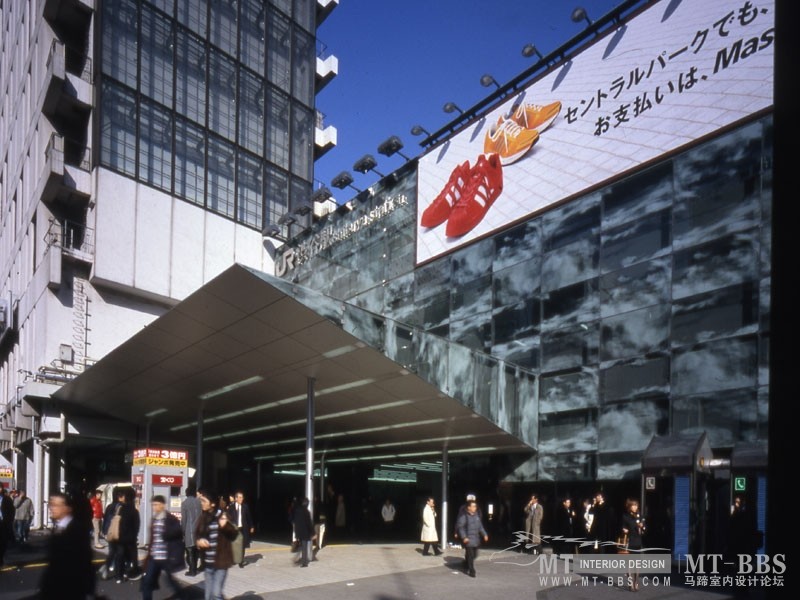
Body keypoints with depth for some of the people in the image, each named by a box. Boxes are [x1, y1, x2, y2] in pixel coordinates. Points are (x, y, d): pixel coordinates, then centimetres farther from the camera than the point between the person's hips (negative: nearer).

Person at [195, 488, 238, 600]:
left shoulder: (222, 515, -10)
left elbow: (233, 535, -6)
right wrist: (199, 540, -9)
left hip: (221, 562, -5)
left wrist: (225, 526, -25)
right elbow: (197, 534, 14)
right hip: (208, 563, 5)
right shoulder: (203, 518, 3)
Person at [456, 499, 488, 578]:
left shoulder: (477, 516, 9)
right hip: (468, 539, -7)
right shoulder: (464, 516, -13)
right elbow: (459, 527, -13)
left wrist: (484, 534, 9)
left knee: (474, 555, 13)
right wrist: (464, 537, -20)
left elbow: (480, 526, 18)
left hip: (476, 539, 7)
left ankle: (466, 563, 38)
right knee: (470, 555, -6)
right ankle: (471, 571, 4)